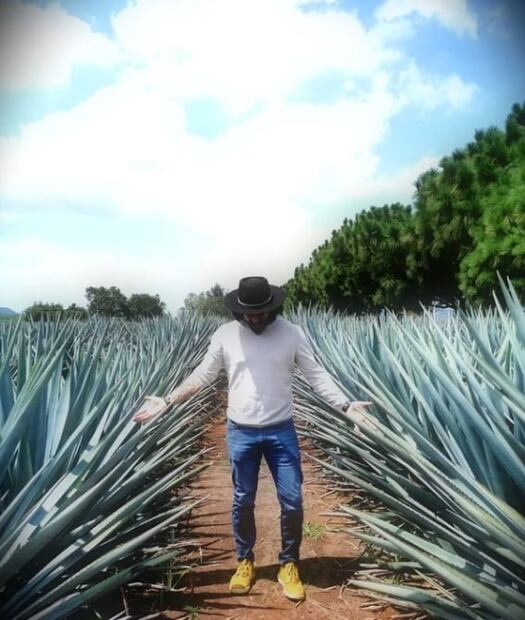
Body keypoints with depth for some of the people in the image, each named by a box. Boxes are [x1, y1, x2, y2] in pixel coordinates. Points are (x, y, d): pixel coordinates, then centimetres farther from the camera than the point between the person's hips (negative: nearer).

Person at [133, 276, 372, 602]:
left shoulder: (292, 333, -7)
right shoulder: (225, 335, -5)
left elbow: (317, 375, -5)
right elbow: (202, 376, 2)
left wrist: (347, 405, -14)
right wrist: (167, 402, -3)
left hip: (281, 432, 0)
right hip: (240, 433, 1)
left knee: (292, 502, 5)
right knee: (242, 502, 14)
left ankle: (289, 565, 28)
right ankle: (245, 562, 36)